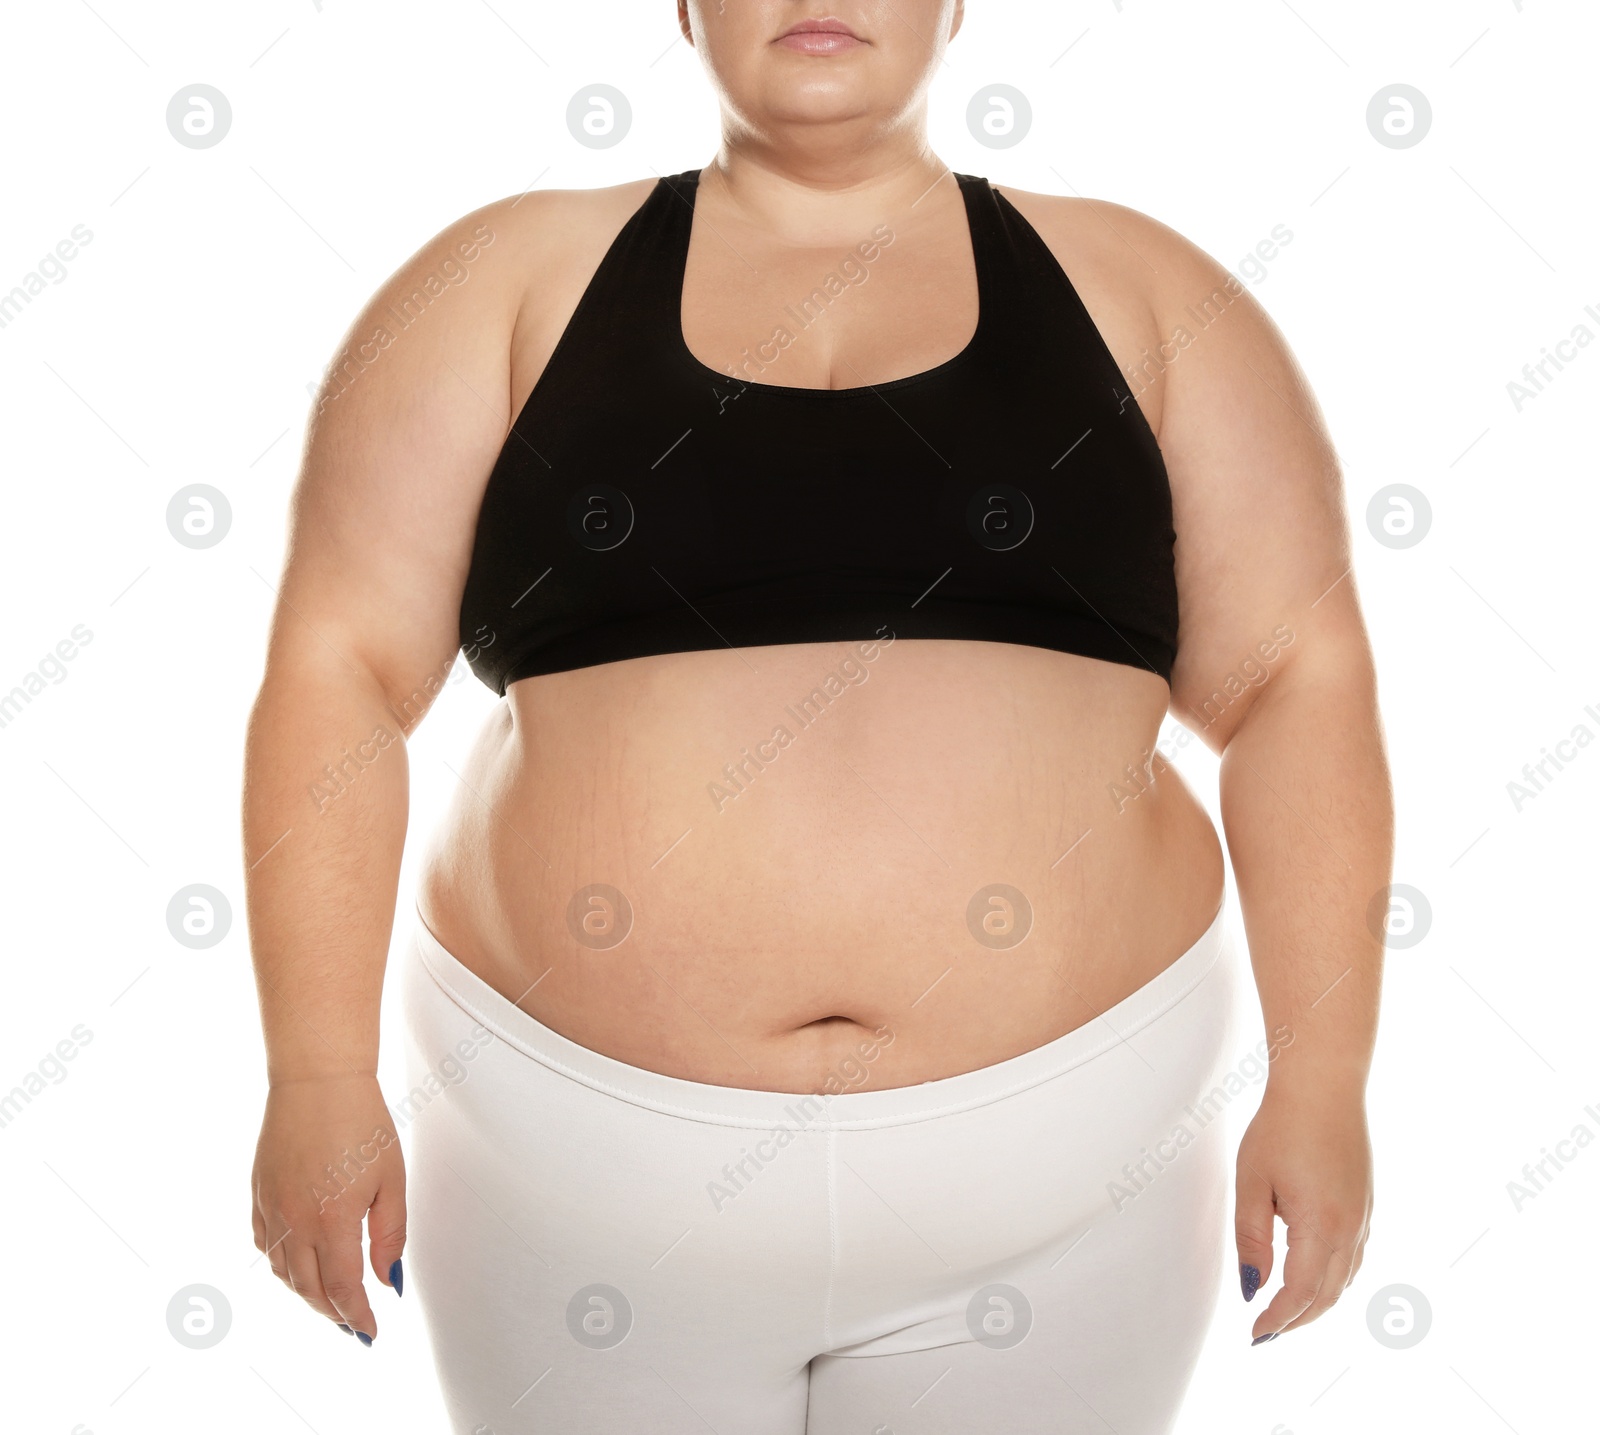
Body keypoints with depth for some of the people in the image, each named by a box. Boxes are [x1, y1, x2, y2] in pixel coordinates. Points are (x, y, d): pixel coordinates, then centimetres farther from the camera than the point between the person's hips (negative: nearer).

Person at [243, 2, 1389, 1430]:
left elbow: (1293, 678, 2)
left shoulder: (1136, 292, 5)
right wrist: (318, 1073, -8)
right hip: (585, 1152, 0)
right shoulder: (515, 280, 3)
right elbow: (342, 663, -1)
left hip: (1060, 1155, 1)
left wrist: (1321, 1082, -4)